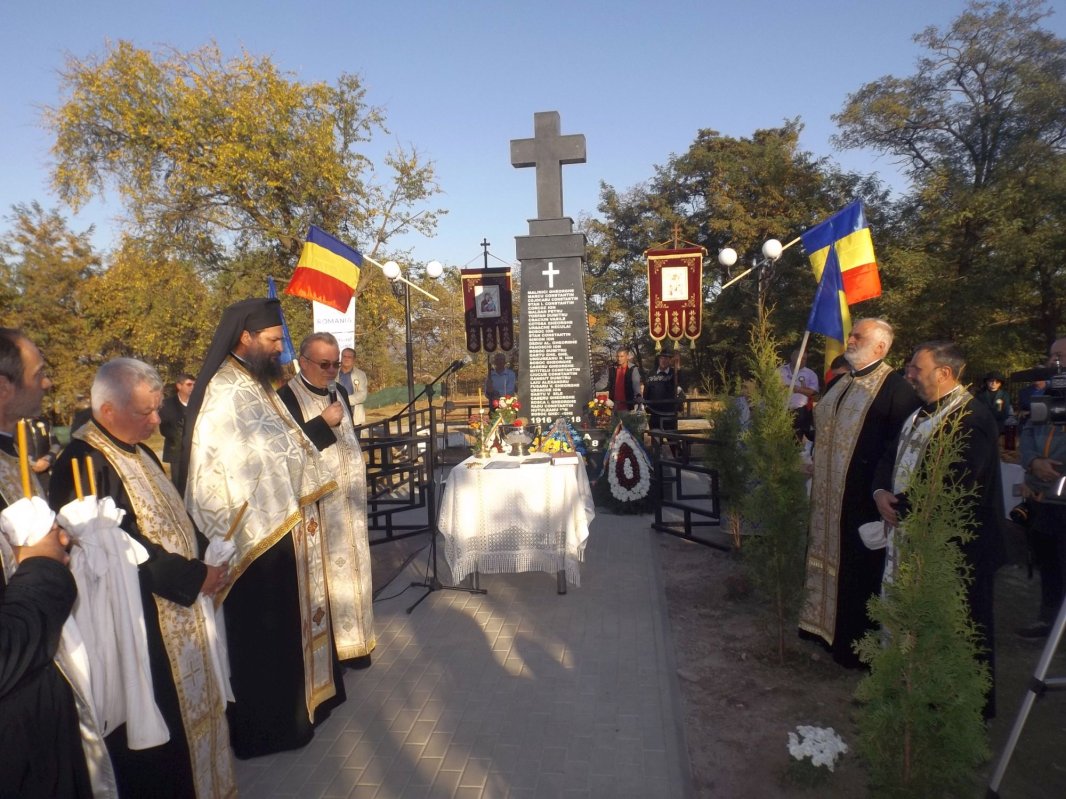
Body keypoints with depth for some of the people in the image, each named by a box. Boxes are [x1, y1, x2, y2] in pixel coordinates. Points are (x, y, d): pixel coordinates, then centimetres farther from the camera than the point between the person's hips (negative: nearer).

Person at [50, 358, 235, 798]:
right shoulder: (84, 464, -20)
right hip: (142, 623, -9)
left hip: (174, 607, 9)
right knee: (158, 726, 6)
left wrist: (202, 563, 4)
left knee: (188, 705, 21)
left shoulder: (136, 450, 8)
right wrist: (193, 577, -17)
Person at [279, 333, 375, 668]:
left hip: (349, 498, 7)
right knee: (324, 570, -3)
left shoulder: (339, 392, 12)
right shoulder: (288, 396, -11)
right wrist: (324, 423, -19)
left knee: (350, 566, 11)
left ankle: (351, 639, 23)